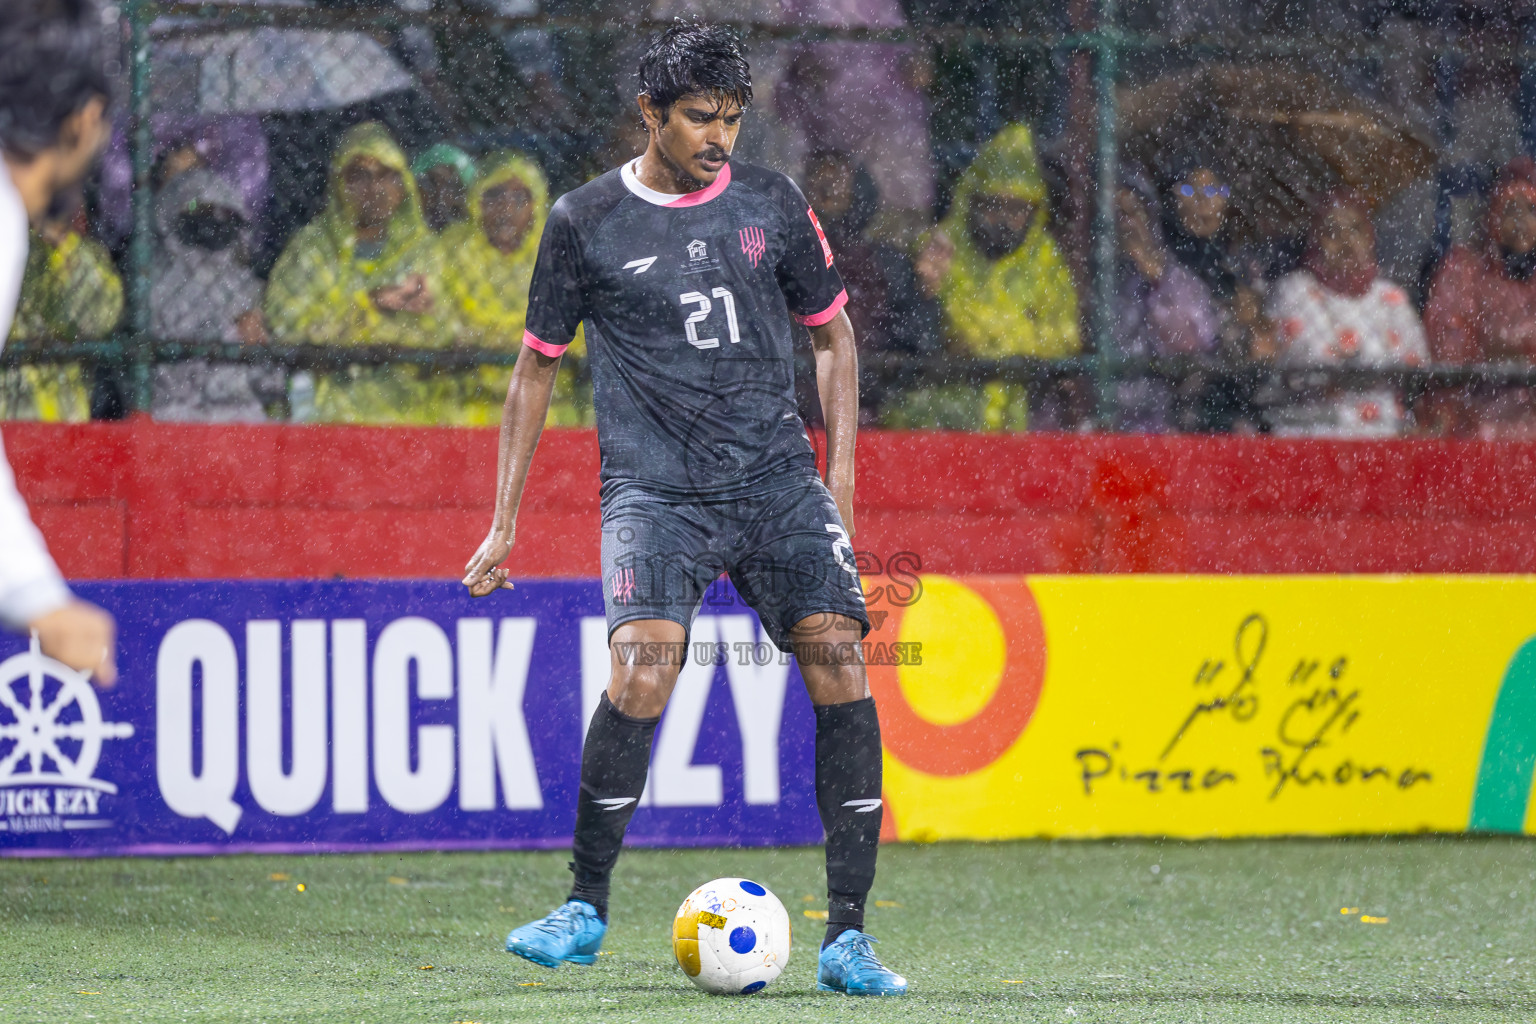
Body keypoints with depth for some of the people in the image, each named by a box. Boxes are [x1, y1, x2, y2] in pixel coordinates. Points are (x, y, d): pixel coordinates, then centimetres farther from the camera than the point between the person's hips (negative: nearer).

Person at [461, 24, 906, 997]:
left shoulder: (770, 204, 9)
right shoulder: (586, 222, 4)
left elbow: (832, 332, 20)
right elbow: (538, 367, 12)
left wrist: (840, 468, 8)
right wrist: (505, 523, 10)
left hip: (777, 478, 2)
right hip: (653, 488, -2)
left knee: (838, 659, -15)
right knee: (643, 663, -25)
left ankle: (848, 935, -9)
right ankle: (586, 909, -8)